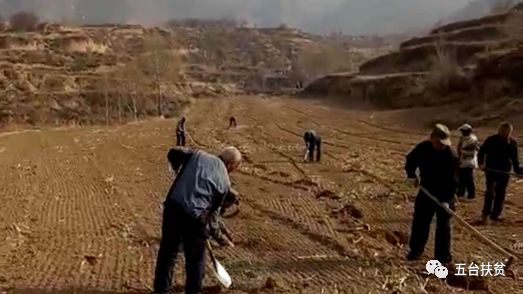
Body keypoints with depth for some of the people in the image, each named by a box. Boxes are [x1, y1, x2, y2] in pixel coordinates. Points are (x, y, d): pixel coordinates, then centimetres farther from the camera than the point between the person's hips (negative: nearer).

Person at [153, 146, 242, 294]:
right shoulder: (225, 182, 4)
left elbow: (173, 153, 9)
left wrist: (178, 168, 29)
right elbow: (213, 209, 9)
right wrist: (205, 228, 23)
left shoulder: (198, 155, 8)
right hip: (195, 216, -3)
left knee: (167, 251, 19)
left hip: (173, 206, 3)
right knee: (195, 260, 18)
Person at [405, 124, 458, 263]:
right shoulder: (422, 148, -10)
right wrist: (412, 175, -2)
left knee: (443, 224, 2)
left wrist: (447, 199, -28)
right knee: (419, 221, 8)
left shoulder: (452, 156, -22)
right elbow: (410, 160, 10)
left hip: (445, 195, -4)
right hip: (426, 190, 4)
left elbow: (452, 180, -23)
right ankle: (415, 250, 21)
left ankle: (443, 254, 12)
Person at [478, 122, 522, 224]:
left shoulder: (513, 143, 1)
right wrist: (481, 163, -15)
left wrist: (517, 170, 0)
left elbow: (515, 158, 10)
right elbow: (482, 152, -1)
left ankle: (495, 215, 17)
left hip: (505, 171, 4)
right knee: (490, 191, -16)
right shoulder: (491, 140, -8)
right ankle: (486, 214, -9)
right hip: (491, 170, -4)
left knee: (501, 193, 7)